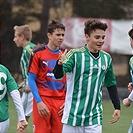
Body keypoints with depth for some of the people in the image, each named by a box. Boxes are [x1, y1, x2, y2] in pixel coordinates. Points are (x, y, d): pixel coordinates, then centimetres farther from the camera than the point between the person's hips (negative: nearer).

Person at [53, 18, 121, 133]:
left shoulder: (106, 58, 6)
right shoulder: (75, 54, -9)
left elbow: (111, 84, 19)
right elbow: (58, 75, -19)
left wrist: (117, 107, 16)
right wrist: (60, 64, -41)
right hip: (73, 114, -3)